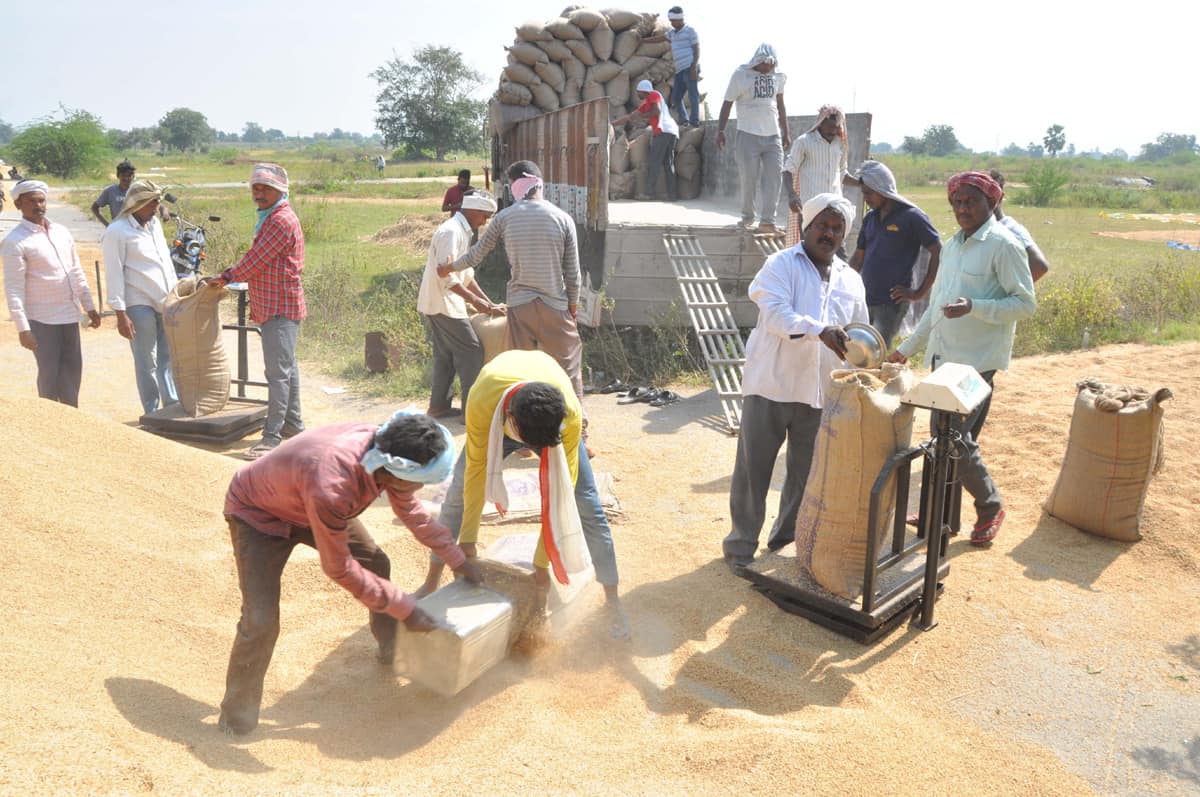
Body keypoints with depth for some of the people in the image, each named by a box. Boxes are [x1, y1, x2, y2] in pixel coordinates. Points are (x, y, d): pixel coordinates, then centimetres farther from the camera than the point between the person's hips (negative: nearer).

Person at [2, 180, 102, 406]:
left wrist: (89, 306, 15)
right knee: (49, 375, 0)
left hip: (69, 316, 6)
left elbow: (77, 273, 17)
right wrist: (23, 328, -17)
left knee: (72, 371, 12)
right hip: (42, 320, -6)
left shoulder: (61, 232, 10)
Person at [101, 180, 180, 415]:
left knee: (168, 358, 9)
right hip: (140, 306, -6)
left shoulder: (154, 224, 13)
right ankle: (152, 413, 9)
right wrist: (121, 314, -14)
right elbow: (114, 275, -11)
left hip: (166, 303, 6)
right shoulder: (117, 232, -8)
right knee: (147, 363, 1)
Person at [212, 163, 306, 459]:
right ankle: (293, 424, 28)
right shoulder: (272, 217, 19)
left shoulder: (281, 221, -16)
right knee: (287, 367, 17)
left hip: (280, 308, -11)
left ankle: (272, 436, -9)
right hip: (276, 306, 11)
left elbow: (255, 261, -17)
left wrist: (225, 278, -5)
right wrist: (231, 275, 13)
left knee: (278, 372, -10)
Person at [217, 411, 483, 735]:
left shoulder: (386, 450, -24)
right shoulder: (330, 486, -46)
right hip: (257, 513, -7)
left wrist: (458, 559, 5)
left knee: (377, 563, 8)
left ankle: (392, 648, 31)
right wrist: (403, 607, -22)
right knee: (261, 622, -15)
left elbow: (412, 510, -2)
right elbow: (339, 568, -29)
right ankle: (236, 720, 8)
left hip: (307, 501, 7)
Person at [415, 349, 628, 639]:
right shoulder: (481, 403, -41)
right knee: (458, 495, -5)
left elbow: (559, 493, -34)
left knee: (588, 506, -11)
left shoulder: (570, 414, -41)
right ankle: (431, 583, 12)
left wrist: (542, 564, -29)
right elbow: (476, 468, -27)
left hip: (552, 420, -1)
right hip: (497, 418, 1)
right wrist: (467, 540, -20)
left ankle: (612, 599, 1)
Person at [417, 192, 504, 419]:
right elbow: (445, 274, -24)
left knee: (446, 354, 15)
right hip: (442, 304, -10)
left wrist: (488, 303, 16)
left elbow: (467, 274, 21)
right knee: (472, 351, -8)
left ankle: (439, 406, 22)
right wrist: (474, 300, -24)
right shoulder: (451, 231, -16)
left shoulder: (462, 231, 17)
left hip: (436, 304, 10)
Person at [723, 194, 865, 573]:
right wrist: (821, 331, -36)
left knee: (805, 473, 12)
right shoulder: (781, 264, -4)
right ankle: (741, 545, 17)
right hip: (771, 385, -5)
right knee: (753, 469, 3)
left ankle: (786, 542, 30)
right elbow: (776, 313, -21)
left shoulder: (852, 281, 12)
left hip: (820, 393, 5)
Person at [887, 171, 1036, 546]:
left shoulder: (1003, 246, -9)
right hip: (943, 358, 8)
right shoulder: (952, 246, 15)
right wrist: (908, 347, 20)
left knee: (957, 439, -8)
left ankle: (990, 507, 14)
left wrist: (974, 306, -26)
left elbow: (1026, 304, -13)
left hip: (976, 362, -8)